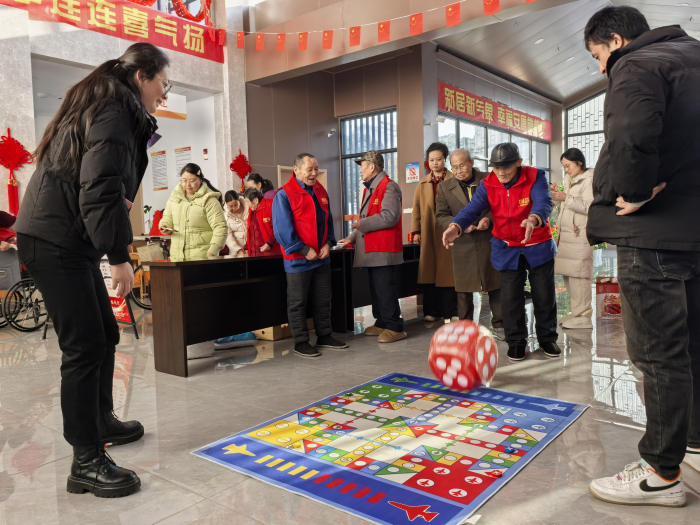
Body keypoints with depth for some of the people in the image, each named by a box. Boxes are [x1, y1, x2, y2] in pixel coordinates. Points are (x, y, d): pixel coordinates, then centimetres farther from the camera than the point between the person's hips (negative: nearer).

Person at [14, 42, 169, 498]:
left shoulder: (104, 109, 18)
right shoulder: (113, 115, -14)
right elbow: (99, 192, -24)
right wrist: (120, 256, -20)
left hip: (67, 241, 10)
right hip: (55, 241, -10)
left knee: (105, 334, 16)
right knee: (84, 346, -9)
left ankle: (102, 421, 34)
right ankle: (87, 462, 1)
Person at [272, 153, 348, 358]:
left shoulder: (321, 191, 9)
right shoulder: (284, 195, -12)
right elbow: (282, 229, -17)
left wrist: (328, 244, -1)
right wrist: (305, 250, -18)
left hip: (322, 257, 7)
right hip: (298, 259, -7)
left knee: (323, 300, 14)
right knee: (297, 303, 4)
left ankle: (324, 336, 27)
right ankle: (301, 342, 14)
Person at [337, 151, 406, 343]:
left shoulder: (388, 187, -10)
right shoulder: (369, 189, 22)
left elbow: (389, 216, -21)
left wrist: (362, 224, -13)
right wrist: (352, 238, 19)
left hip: (383, 249, -10)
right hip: (371, 247, 10)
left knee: (384, 287, -9)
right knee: (375, 287, 13)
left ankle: (395, 327, -1)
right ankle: (382, 323, 23)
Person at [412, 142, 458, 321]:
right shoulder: (423, 183, 14)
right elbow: (417, 207, 11)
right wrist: (416, 231, 3)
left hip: (448, 232, -3)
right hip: (428, 234, 3)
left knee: (448, 271, -1)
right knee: (430, 271, 4)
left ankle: (450, 311, 7)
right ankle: (432, 311, 12)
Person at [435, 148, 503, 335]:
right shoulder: (444, 188, 5)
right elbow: (441, 216, 2)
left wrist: (489, 219, -11)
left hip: (489, 241, 0)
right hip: (463, 245, 0)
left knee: (495, 285, 6)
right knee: (463, 288, 6)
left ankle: (499, 324, 19)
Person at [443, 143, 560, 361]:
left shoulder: (535, 177, -16)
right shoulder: (488, 184, -10)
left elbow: (544, 203, -33)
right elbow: (472, 209, -21)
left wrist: (533, 220, -57)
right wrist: (456, 226, -43)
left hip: (539, 246, -1)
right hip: (507, 249, 1)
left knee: (544, 295, 8)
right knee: (511, 296, 3)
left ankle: (547, 338, 28)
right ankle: (516, 341, 21)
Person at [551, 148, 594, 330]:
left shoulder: (588, 180, -5)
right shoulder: (569, 180, 21)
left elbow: (589, 207, -14)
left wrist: (566, 198, -17)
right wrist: (557, 195, 10)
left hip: (580, 235, -8)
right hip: (566, 233, 8)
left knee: (578, 275, -10)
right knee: (568, 275, 7)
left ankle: (583, 317, -6)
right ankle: (576, 312, 15)